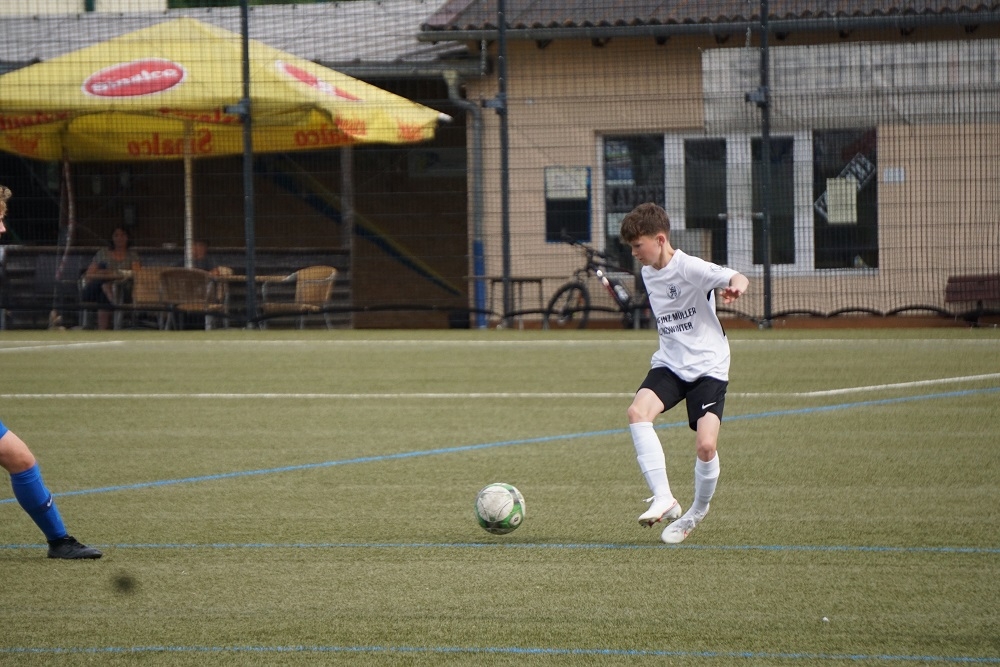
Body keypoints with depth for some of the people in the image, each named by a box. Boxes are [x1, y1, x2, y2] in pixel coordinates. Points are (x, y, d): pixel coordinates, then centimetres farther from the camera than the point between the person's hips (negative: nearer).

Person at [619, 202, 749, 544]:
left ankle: (698, 511, 11)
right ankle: (663, 498, -27)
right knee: (638, 411, -25)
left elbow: (736, 278, -33)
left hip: (708, 366, -6)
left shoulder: (690, 268, -16)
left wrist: (736, 286, -56)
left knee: (706, 446, -17)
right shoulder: (648, 273, 9)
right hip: (669, 364, 6)